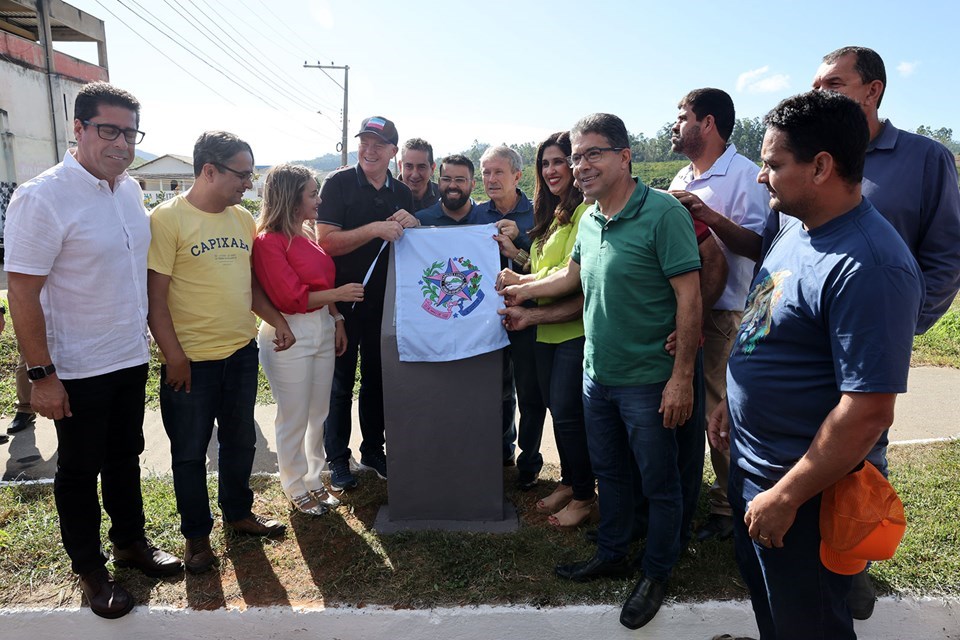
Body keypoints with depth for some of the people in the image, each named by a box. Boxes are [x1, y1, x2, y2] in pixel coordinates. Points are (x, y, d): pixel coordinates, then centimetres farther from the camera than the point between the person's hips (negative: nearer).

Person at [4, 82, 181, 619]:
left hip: (132, 358, 6)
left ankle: (131, 541, 40)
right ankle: (90, 570, 30)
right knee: (80, 471, 11)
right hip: (78, 370, -6)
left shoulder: (131, 190, 3)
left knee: (125, 456, 21)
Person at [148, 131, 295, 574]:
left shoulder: (243, 218, 7)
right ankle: (196, 535, 28)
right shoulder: (168, 218, -12)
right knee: (190, 452, 9)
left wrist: (277, 320, 4)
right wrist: (173, 354, -15)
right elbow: (155, 294, -13)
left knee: (240, 441, 19)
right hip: (191, 360, -6)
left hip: (242, 351, 6)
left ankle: (238, 512, 40)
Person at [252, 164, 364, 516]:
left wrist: (336, 320, 8)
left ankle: (314, 480, 32)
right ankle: (297, 490, 23)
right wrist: (338, 294, -16)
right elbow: (290, 297, -18)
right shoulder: (269, 242, -14)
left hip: (322, 330, 8)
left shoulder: (308, 236, 10)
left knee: (318, 414, 16)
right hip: (289, 335, -8)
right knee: (294, 419, 6)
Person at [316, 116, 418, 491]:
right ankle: (337, 460, 20)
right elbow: (326, 242, -17)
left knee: (377, 379, 14)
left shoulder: (402, 193, 7)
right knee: (340, 382, 7)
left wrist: (410, 224, -9)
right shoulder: (338, 184, -8)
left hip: (383, 301, 4)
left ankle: (373, 452, 30)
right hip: (343, 301, -4)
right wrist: (375, 229, -27)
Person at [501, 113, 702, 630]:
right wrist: (524, 291, 29)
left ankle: (656, 575, 31)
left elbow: (689, 297, -18)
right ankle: (611, 556, 40)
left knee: (658, 484, 11)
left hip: (648, 382, -7)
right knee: (610, 473, 21)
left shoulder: (663, 213, -16)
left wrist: (682, 376, -19)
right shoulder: (590, 219, 6)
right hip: (597, 375, 7)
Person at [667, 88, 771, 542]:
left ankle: (727, 506, 18)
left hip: (723, 314, -8)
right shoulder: (681, 179, 16)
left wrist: (709, 216, -26)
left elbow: (760, 245, -18)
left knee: (719, 413, 0)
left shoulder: (745, 176, -10)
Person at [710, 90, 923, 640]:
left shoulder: (868, 266, -28)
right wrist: (731, 402, 14)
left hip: (802, 489, -8)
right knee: (761, 589, 28)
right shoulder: (799, 229, 1)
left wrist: (784, 498, -22)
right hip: (749, 461, 8)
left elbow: (867, 412, -28)